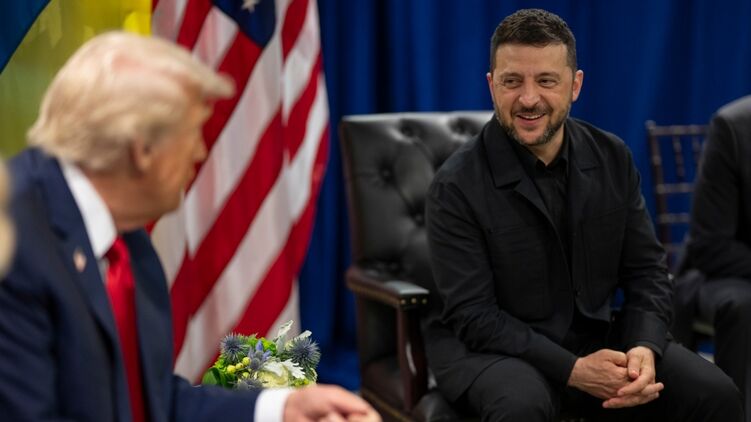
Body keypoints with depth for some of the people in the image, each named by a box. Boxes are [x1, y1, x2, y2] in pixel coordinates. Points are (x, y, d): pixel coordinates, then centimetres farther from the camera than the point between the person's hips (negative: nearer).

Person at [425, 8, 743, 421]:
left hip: (599, 336, 4)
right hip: (498, 347, -4)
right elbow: (472, 315, -16)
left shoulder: (612, 158, 0)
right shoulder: (457, 186, -15)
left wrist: (645, 349, -16)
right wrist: (572, 370, -24)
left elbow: (645, 269, 4)